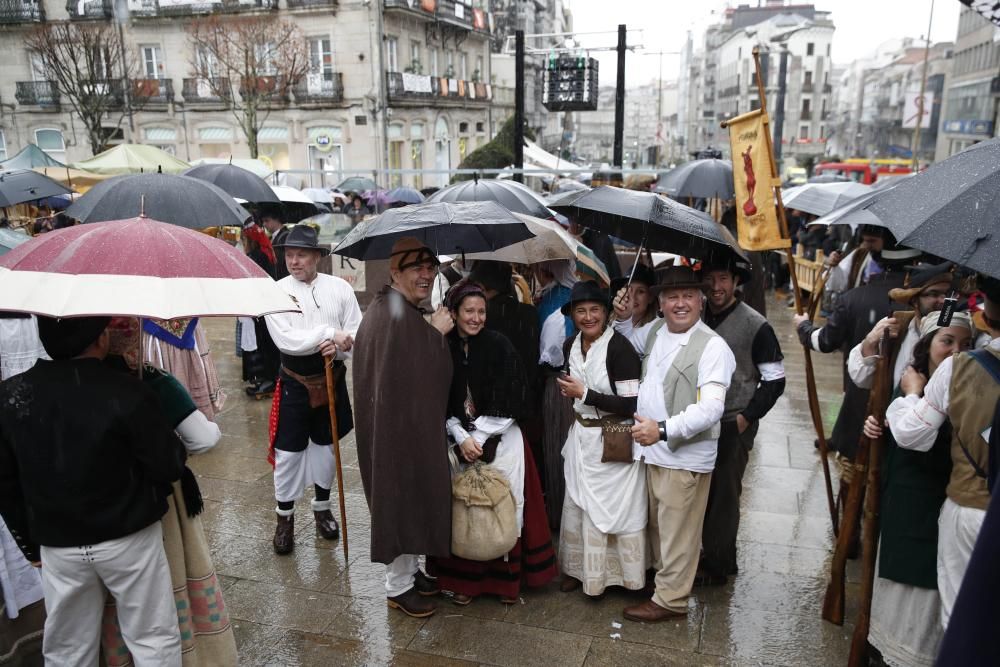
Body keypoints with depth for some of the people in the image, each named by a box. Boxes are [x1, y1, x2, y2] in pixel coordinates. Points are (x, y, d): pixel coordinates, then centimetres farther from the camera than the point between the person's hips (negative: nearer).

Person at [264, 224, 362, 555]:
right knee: (288, 452, 4)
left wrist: (340, 347, -23)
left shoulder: (340, 288, -2)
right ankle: (285, 517, 22)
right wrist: (330, 334, -20)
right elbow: (286, 340, -19)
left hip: (332, 378, 2)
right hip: (295, 382, -2)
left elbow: (358, 333, -4)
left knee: (325, 445, 17)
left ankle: (322, 507, 35)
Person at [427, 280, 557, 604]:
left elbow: (509, 401, -8)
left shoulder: (499, 345, -5)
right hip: (459, 440, 1)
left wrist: (478, 436, -12)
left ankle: (507, 577, 16)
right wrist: (462, 437, -12)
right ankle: (464, 578, 18)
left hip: (501, 440, -1)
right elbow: (442, 403, 0)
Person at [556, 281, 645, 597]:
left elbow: (631, 404, -23)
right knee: (578, 504, 15)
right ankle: (580, 568, 32)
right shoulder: (571, 346, 3)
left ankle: (615, 571, 24)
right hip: (581, 435, 7)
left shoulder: (619, 347, -20)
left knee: (614, 507, 5)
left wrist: (584, 394, -20)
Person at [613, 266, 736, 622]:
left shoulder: (712, 346, -17)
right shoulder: (656, 329, 6)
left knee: (677, 532, 6)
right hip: (651, 450, 7)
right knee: (657, 525, 22)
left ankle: (670, 599, 22)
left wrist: (664, 429, -33)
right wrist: (623, 319, 10)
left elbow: (711, 408, -25)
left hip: (685, 457, -7)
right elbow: (633, 342, 30)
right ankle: (661, 577, 42)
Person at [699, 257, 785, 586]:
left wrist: (747, 416, -11)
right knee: (705, 492, 12)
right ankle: (717, 556, 31)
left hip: (734, 425, -5)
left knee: (724, 494, 3)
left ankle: (716, 567, 19)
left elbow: (775, 380, -6)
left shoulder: (755, 325, -10)